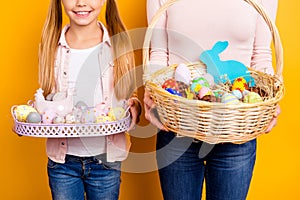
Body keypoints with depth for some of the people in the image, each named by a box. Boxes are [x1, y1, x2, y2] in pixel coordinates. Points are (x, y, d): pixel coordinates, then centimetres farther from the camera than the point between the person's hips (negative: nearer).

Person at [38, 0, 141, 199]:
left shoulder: (119, 43, -3)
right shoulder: (51, 45, 2)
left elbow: (131, 96, 6)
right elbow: (46, 99, 10)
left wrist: (133, 108, -16)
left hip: (105, 158, -1)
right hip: (62, 159, 1)